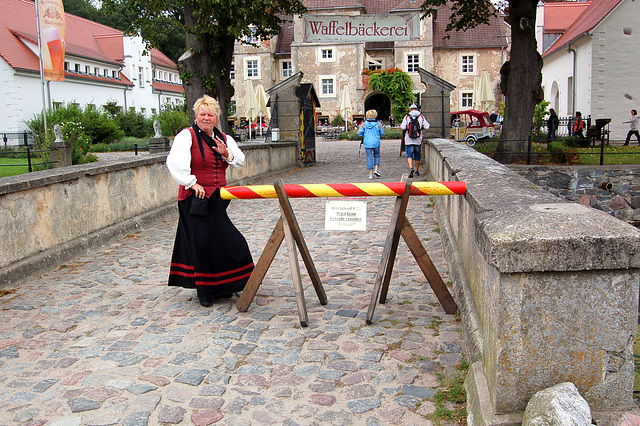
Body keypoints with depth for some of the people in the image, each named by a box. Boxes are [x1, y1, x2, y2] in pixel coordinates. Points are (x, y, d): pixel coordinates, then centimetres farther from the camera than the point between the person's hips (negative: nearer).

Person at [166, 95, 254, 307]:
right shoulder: (187, 136, -7)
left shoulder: (224, 139, 14)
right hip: (195, 200, -6)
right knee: (202, 243, -3)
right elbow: (174, 162, -19)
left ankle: (222, 287, 24)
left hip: (217, 199, 6)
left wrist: (226, 153, -8)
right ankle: (204, 292, 11)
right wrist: (191, 183, -20)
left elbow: (240, 161, 11)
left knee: (224, 241, 7)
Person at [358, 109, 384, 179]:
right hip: (376, 142, -1)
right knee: (377, 156, 19)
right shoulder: (377, 124, -7)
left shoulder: (364, 124, -5)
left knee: (369, 157, 5)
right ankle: (376, 169, 4)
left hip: (367, 143, 1)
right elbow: (382, 132, 2)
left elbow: (360, 133, -2)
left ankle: (371, 174, 5)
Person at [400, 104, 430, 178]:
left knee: (409, 155, -1)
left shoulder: (407, 117, -3)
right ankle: (416, 171, 20)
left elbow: (403, 127, -12)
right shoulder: (421, 117, 2)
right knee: (417, 155, 13)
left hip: (408, 140, -2)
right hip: (418, 140, 2)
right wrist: (420, 127, 14)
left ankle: (411, 168, -25)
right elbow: (426, 126, -3)